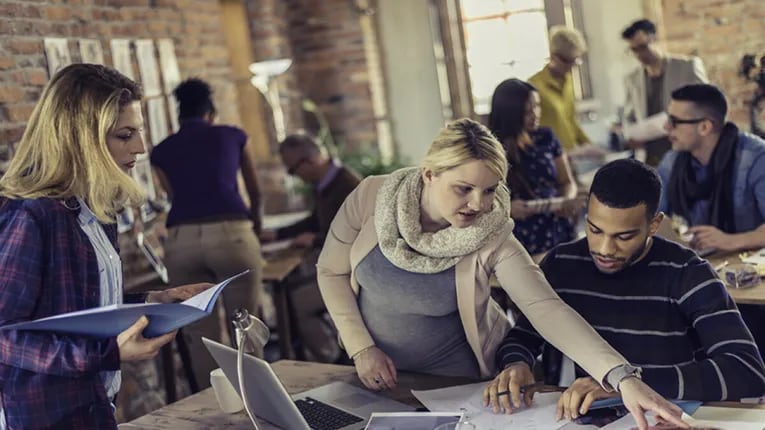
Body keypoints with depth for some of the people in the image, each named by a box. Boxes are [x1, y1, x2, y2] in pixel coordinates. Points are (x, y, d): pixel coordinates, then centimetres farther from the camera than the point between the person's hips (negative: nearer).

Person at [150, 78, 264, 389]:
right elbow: (255, 195, 33)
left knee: (201, 339, 9)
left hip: (180, 240, 1)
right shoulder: (234, 136, 21)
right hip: (230, 234, -1)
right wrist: (256, 229, 51)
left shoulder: (161, 152, 22)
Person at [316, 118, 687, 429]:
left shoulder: (491, 239, -23)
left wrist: (623, 378, -44)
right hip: (379, 376, 2)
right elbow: (332, 272, -6)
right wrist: (361, 348, -15)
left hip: (459, 383, -2)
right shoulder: (371, 197, -19)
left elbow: (548, 310, -32)